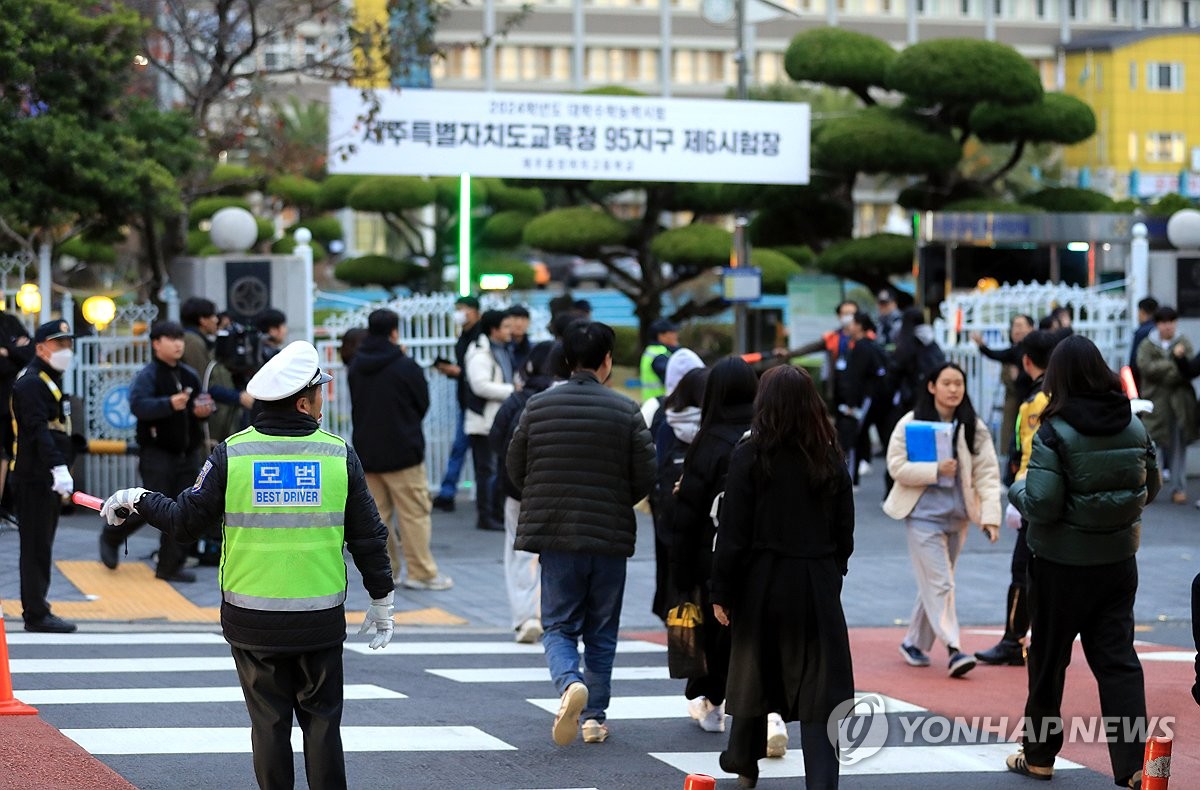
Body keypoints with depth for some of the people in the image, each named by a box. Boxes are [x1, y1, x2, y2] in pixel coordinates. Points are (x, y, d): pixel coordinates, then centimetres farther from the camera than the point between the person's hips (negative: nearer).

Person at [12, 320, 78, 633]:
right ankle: (37, 614, -5)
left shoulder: (52, 381, 19)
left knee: (41, 546, 14)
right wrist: (58, 468, -33)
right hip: (34, 480, -10)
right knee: (36, 547, -7)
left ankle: (36, 607, 20)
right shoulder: (30, 383, -13)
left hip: (49, 479, 10)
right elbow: (38, 431, -24)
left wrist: (63, 471, 24)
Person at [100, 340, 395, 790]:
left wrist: (135, 500, 16)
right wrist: (381, 601, 15)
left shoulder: (232, 454, -6)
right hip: (321, 619, 0)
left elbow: (184, 521, -2)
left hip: (252, 620, 0)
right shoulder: (340, 456, -3)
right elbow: (369, 538, 2)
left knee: (269, 723, 8)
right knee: (322, 722, 9)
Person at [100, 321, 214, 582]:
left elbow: (198, 407, 24)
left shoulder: (190, 375, 13)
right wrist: (169, 404, -40)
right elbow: (138, 405, -25)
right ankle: (111, 538, 17)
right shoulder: (148, 375, -8)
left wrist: (203, 411, -1)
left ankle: (170, 566, 8)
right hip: (157, 451, -6)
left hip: (188, 451, 6)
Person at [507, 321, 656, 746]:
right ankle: (594, 715, 14)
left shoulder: (537, 407, -1)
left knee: (558, 626, 7)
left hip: (554, 535, 0)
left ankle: (570, 683, -21)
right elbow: (646, 476, -5)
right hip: (610, 536, 0)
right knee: (601, 632, 13)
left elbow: (515, 469, 4)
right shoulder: (626, 412, -6)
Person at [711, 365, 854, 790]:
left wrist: (721, 593, -2)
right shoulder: (830, 459, 1)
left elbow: (733, 534, -9)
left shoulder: (749, 457, -8)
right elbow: (844, 531, 6)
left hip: (762, 579, -1)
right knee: (818, 684, -1)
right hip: (817, 582, 1)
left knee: (754, 670, 18)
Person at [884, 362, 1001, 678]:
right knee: (939, 583, -12)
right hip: (923, 514, -4)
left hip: (957, 516, 4)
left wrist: (990, 515, -12)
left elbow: (987, 474, -1)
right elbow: (897, 467, -9)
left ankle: (914, 643, 25)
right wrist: (935, 470, -21)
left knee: (933, 583, 12)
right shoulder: (911, 423, -5)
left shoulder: (974, 428, 3)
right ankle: (953, 649, -16)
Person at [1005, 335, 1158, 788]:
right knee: (1117, 659, 4)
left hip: (1062, 563, -3)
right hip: (1118, 560, 3)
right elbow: (1151, 488, 9)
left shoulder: (1054, 434, -17)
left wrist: (1016, 491, 0)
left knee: (1048, 658, 13)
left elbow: (1041, 505, -20)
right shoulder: (1134, 427, -2)